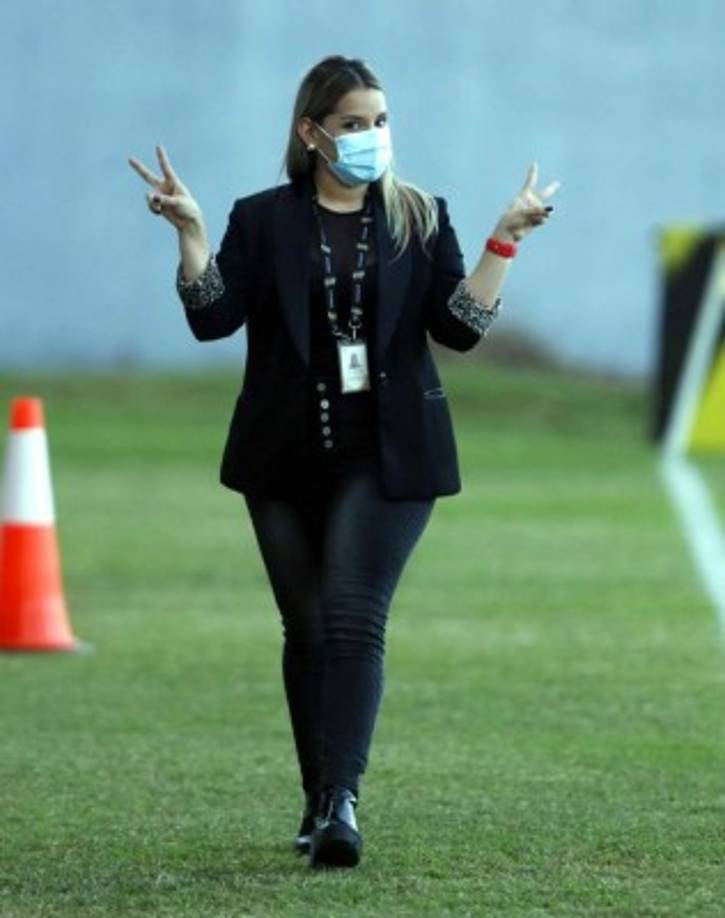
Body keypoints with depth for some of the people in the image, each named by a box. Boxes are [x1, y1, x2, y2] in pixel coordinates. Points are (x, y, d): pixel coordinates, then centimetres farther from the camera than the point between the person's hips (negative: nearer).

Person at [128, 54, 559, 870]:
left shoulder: (420, 218, 5)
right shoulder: (262, 220, 4)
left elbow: (460, 328, -2)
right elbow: (214, 318, -7)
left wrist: (503, 242, -10)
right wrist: (189, 233, -18)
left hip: (386, 457, -2)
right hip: (287, 458, 2)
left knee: (354, 619, -16)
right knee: (307, 631, 9)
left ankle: (342, 801, -25)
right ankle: (319, 802, 22)